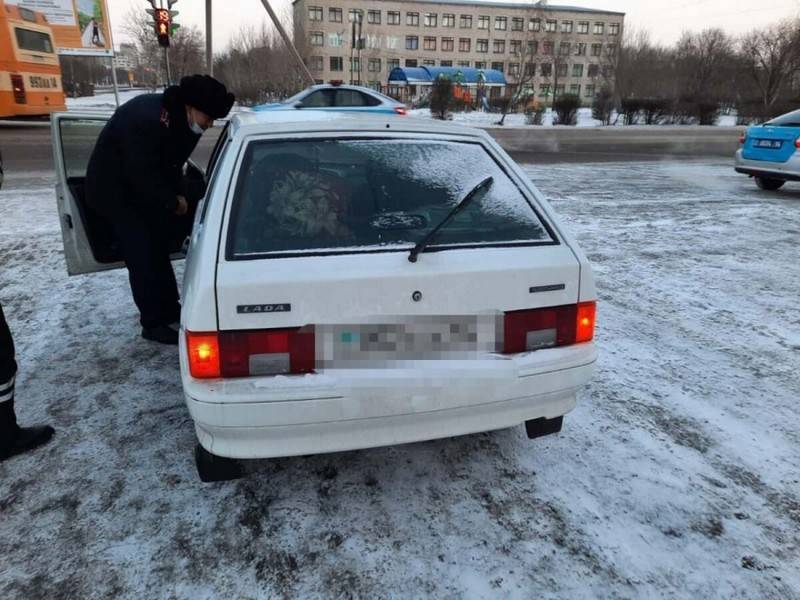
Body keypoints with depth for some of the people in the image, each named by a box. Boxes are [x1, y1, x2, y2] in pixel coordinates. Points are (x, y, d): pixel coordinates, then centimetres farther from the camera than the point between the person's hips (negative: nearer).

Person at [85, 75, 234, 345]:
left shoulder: (180, 120, -5)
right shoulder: (145, 119, -34)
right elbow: (143, 174, -31)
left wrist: (178, 194, -8)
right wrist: (173, 202, -19)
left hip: (146, 189, 9)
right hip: (117, 191, -9)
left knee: (159, 248, 14)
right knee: (142, 256, -9)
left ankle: (169, 310, 28)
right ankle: (153, 323, 1)